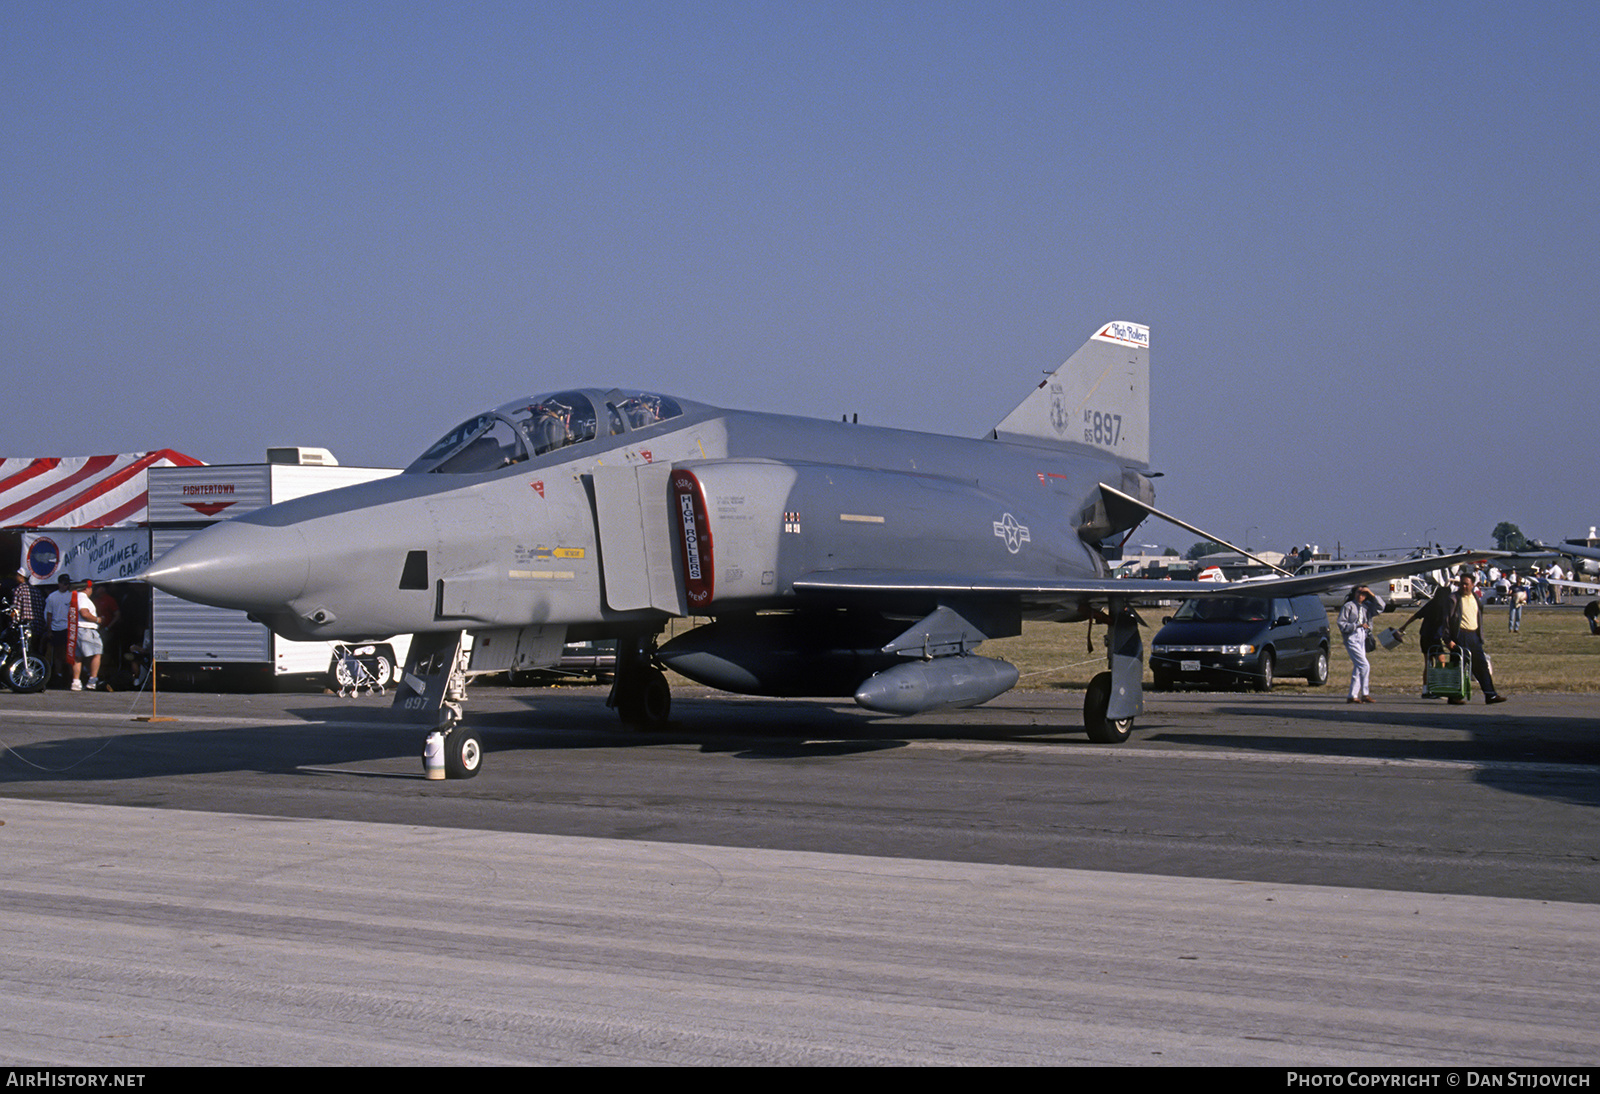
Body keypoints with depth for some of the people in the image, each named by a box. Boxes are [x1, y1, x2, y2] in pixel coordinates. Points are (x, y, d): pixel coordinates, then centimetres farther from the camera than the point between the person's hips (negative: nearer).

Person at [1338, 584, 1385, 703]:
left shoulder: (1366, 606, 13)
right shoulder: (1348, 606, -4)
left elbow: (1380, 607, 9)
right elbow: (1341, 624, -8)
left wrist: (1372, 594, 1)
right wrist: (1358, 626, -17)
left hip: (1362, 640, 7)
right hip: (1352, 639, -7)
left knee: (1358, 669, 6)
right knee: (1365, 666, -15)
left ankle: (1353, 696, 9)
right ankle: (1365, 694, -11)